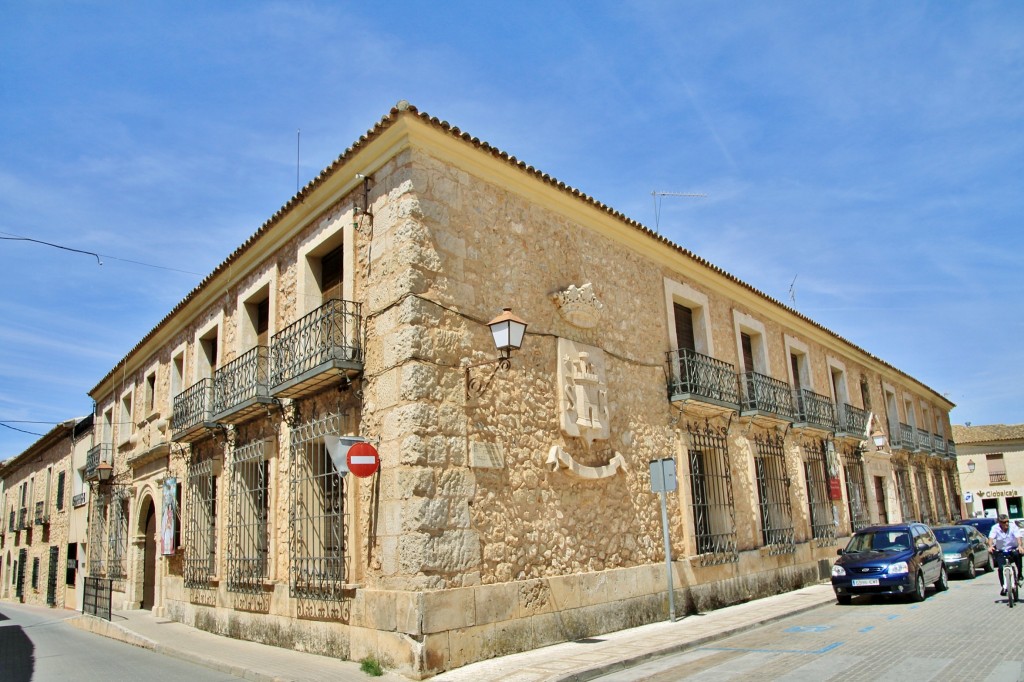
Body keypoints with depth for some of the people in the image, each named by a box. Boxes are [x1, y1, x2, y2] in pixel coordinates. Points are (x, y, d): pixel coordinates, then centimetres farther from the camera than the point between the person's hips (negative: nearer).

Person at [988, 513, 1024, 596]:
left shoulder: (1013, 526, -13)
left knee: (1017, 554, -34)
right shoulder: (995, 528, -12)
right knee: (1001, 568, -12)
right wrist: (990, 546, -44)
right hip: (1001, 551, 1)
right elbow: (991, 538, -24)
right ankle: (1003, 586, 4)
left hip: (1013, 549, -1)